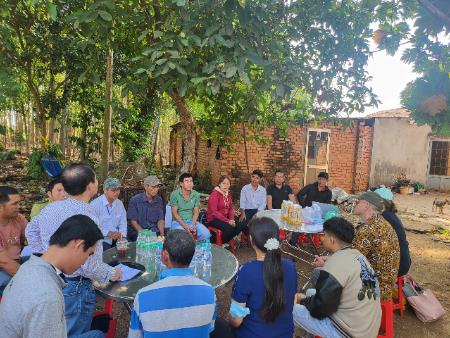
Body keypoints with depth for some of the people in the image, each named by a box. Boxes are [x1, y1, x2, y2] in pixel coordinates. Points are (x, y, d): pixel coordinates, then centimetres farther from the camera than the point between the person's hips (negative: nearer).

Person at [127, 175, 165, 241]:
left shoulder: (159, 200, 6)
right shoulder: (135, 200, -7)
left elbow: (160, 219, 8)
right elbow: (133, 221, -8)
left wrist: (162, 234, -10)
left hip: (154, 231, 4)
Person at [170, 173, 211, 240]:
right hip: (178, 221, -3)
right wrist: (184, 225, -21)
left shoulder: (196, 195, 4)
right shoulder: (175, 194, -7)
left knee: (206, 234, -20)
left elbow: (196, 212, 4)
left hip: (192, 221, 3)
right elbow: (174, 212, -8)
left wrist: (193, 224, -15)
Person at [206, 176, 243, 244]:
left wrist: (232, 219, -7)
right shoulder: (215, 194, -14)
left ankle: (226, 242, 4)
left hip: (225, 218, 7)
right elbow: (214, 212, -20)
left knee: (239, 226, -14)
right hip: (213, 219, -7)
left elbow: (231, 208, 11)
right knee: (229, 228, -29)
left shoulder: (228, 193, 8)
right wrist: (227, 221, -22)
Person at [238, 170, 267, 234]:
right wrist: (242, 213, -18)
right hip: (247, 210, 0)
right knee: (243, 224, -28)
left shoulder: (263, 190, 8)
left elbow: (263, 204, 1)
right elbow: (242, 202, -2)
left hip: (258, 211, 0)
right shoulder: (245, 188, 6)